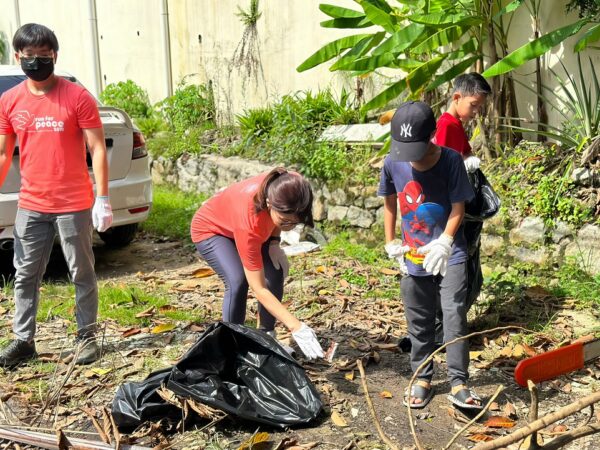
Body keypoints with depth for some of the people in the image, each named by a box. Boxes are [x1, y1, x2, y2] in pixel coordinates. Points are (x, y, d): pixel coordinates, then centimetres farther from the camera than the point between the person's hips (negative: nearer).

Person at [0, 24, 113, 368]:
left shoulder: (77, 97, -8)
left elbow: (97, 150, -8)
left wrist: (103, 199, -14)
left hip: (75, 205, -4)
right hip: (30, 206, 4)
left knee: (82, 273, 7)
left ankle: (87, 336, 20)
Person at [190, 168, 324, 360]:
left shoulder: (287, 188, -33)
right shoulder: (249, 222, -45)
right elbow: (259, 289, -39)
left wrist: (274, 242, -15)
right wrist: (296, 327, -43)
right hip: (210, 230, -6)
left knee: (276, 272, -14)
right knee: (238, 281, -28)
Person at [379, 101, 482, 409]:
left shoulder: (450, 161, -17)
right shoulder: (393, 163, -8)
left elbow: (458, 207, -12)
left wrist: (444, 242, -25)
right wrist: (390, 242, 5)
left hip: (449, 254, -3)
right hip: (413, 256, 3)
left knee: (454, 317, -9)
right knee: (418, 322, 12)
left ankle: (458, 384, 0)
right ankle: (422, 379, 25)